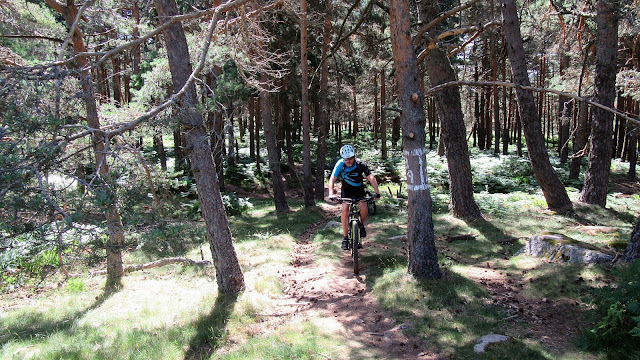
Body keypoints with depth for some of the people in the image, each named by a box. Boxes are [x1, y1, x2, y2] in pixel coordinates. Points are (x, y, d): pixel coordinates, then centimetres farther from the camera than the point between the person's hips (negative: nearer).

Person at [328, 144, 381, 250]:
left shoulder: (360, 164, -24)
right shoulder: (340, 164, -23)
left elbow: (371, 177, -29)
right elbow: (332, 179, -26)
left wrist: (377, 192, -41)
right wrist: (331, 193, -41)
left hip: (358, 188, 0)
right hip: (346, 189, 0)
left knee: (364, 208, -22)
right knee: (345, 210, -17)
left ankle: (361, 224, 12)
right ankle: (345, 238, -7)